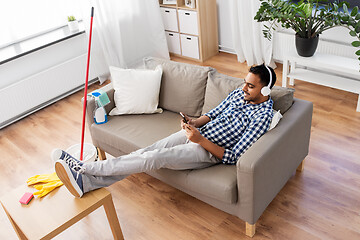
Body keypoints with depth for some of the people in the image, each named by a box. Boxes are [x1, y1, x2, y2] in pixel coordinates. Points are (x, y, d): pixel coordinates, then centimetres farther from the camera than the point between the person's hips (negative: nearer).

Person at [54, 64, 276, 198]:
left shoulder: (263, 116, -16)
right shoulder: (239, 93, 7)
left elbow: (233, 157, -20)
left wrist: (201, 140, -26)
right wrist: (195, 122, -5)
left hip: (210, 151, -7)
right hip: (198, 133, 7)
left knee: (152, 158, -22)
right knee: (146, 151, -11)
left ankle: (84, 168, -16)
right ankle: (86, 182, -12)